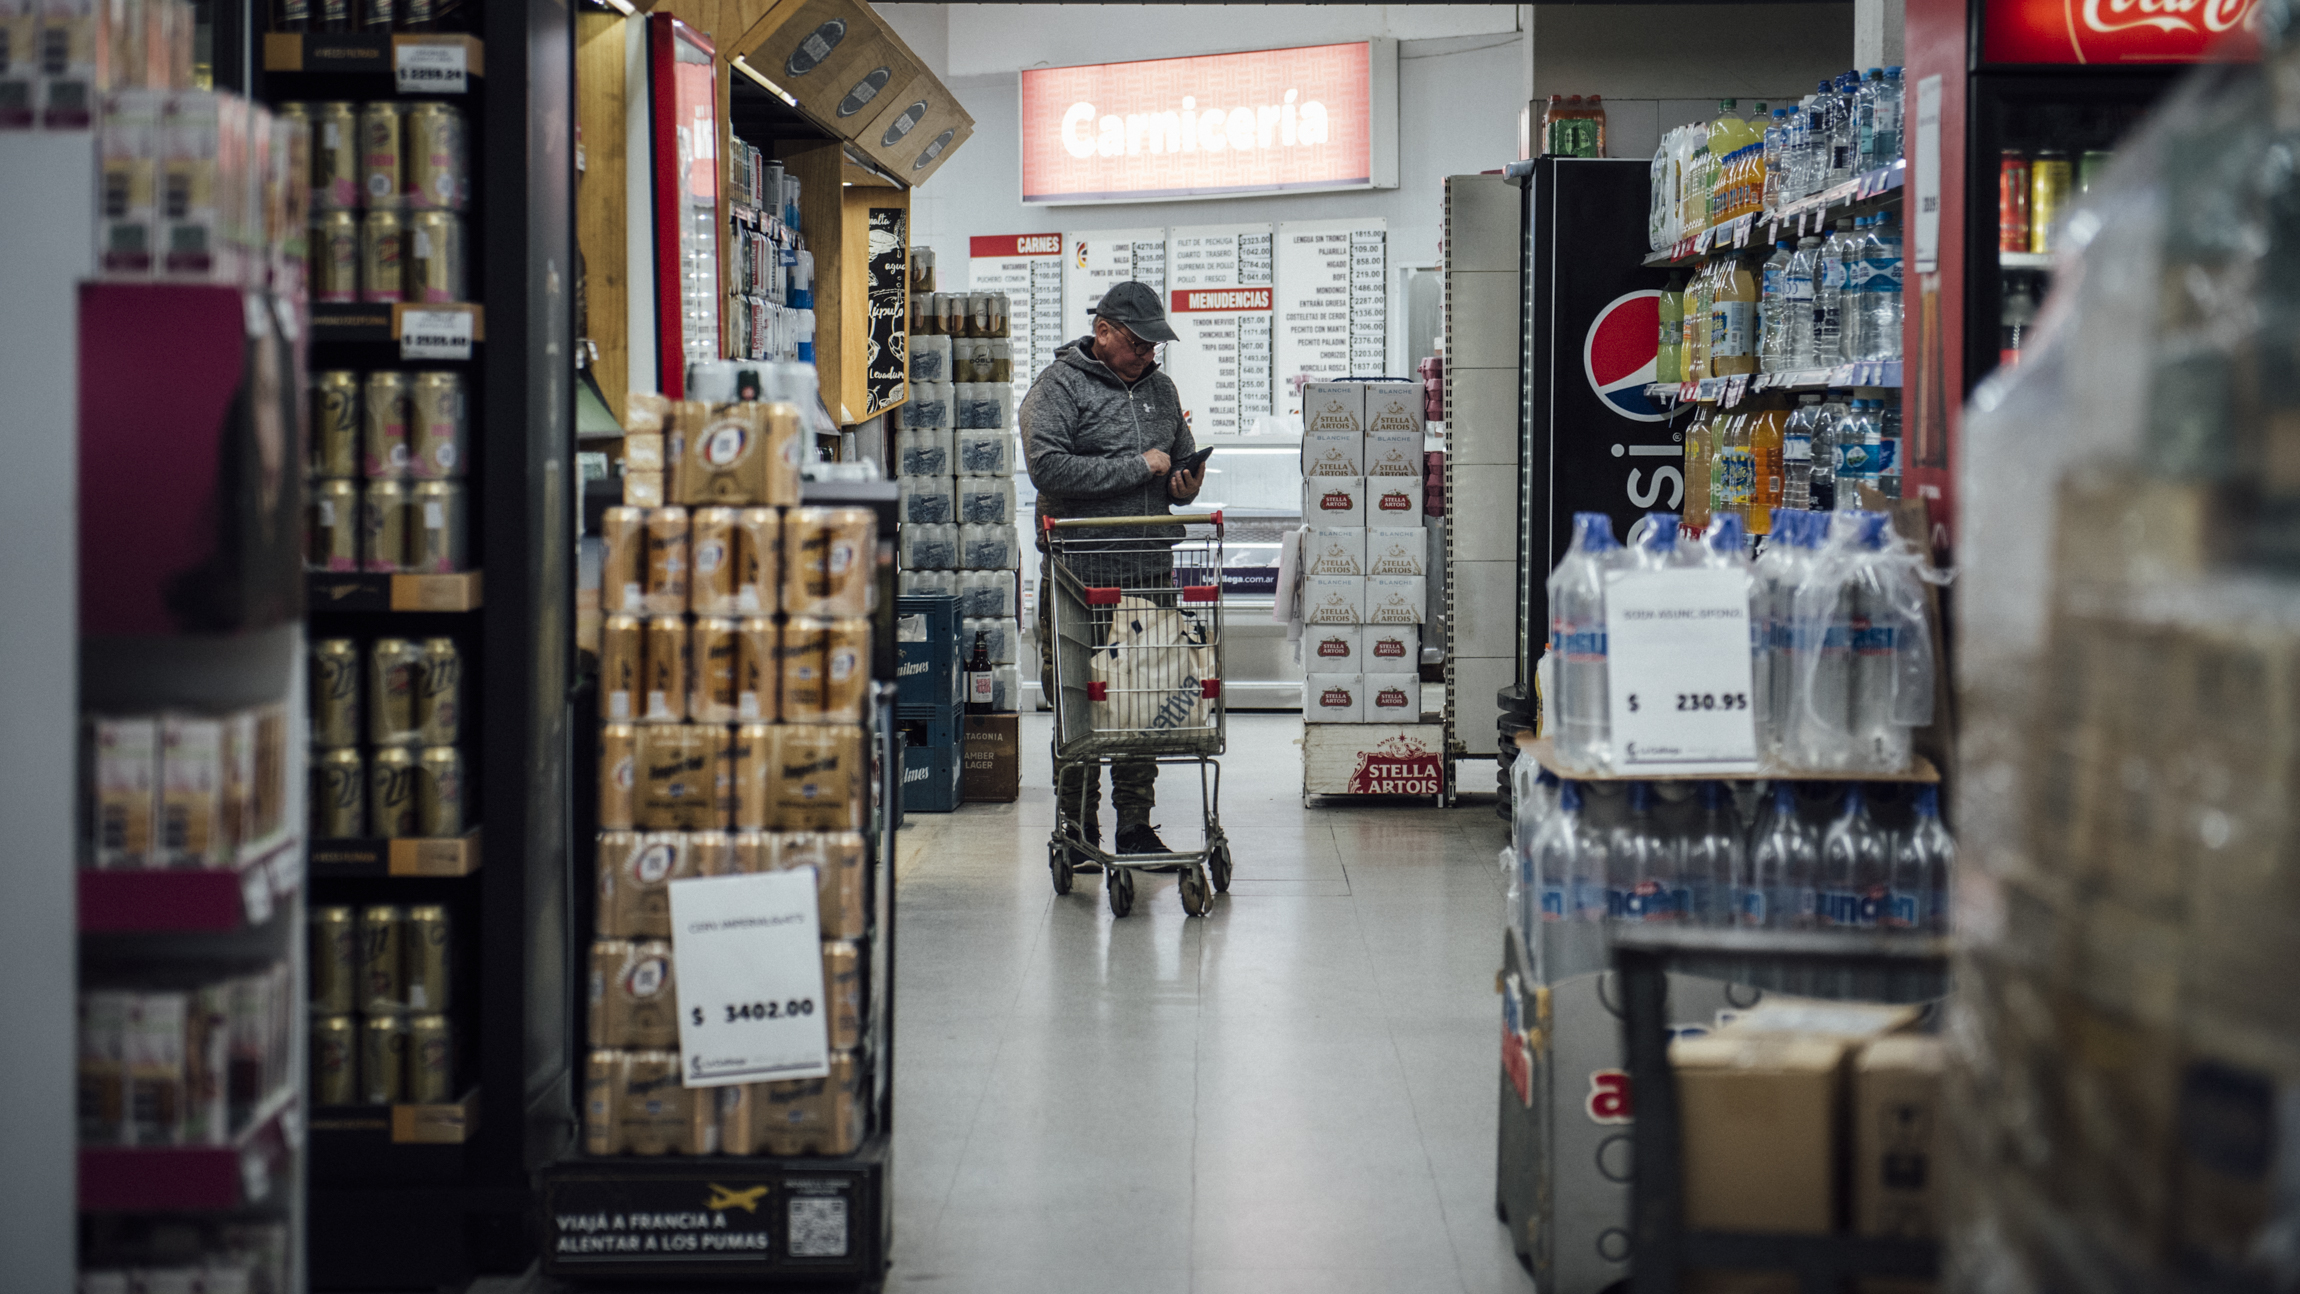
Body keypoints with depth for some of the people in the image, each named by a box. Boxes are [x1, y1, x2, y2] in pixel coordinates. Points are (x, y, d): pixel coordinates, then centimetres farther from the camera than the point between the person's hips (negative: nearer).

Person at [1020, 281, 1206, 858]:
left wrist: (1183, 486, 5)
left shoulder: (1160, 388, 17)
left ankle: (1136, 826, 12)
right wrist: (1139, 467, -15)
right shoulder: (1059, 387, -4)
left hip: (1151, 572, 5)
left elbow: (1182, 460, 30)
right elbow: (1047, 466, -19)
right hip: (1081, 575, -5)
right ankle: (1078, 829, 8)